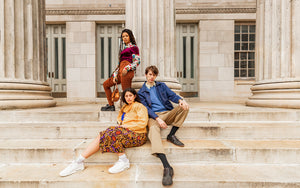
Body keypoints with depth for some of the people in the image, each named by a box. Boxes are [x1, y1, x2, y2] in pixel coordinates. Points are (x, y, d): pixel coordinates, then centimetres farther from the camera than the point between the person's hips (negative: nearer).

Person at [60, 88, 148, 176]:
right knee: (102, 136, -15)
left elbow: (143, 123, -9)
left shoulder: (139, 106, 3)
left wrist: (126, 126, -12)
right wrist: (120, 125, 3)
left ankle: (123, 161, -22)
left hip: (137, 135, -6)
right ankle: (78, 162, -15)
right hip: (125, 131, 6)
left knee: (113, 132, -31)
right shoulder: (125, 107, 25)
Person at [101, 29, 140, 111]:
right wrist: (115, 75, 11)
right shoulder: (124, 48, 27)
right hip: (120, 73, 9)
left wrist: (127, 68, -20)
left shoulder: (134, 47, 5)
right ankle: (111, 105, 17)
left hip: (127, 72, -9)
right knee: (105, 84, 15)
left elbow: (137, 61, -6)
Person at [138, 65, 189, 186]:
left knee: (184, 107, -22)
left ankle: (171, 135, -15)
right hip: (154, 116, -3)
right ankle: (167, 167, -51)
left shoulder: (161, 86, 23)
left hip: (168, 113, 4)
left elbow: (172, 95, 9)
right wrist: (157, 118, -17)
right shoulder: (141, 92, 15)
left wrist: (180, 100, -18)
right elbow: (146, 108, 2)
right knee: (153, 129, -38)